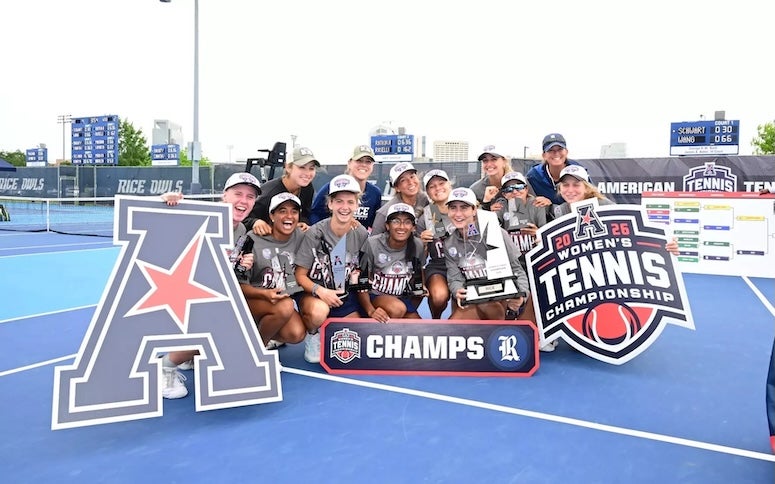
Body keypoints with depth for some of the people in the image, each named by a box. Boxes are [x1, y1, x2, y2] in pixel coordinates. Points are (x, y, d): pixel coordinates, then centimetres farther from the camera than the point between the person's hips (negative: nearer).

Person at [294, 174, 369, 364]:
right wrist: (319, 291, -28)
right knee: (319, 311, -39)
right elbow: (300, 275, -12)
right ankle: (313, 333, -2)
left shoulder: (361, 234, -5)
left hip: (344, 294, 4)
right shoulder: (314, 233, -15)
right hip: (313, 292, -4)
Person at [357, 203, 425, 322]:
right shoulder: (372, 244, -17)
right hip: (375, 296, -4)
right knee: (397, 309, -34)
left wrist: (411, 311, 4)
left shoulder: (418, 246, -7)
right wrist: (371, 311, -26)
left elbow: (419, 280, 8)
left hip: (404, 299, 4)